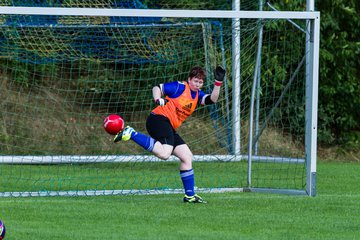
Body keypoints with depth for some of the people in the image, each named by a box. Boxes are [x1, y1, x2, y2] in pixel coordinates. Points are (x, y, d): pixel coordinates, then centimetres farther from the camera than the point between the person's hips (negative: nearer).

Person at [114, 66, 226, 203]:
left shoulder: (197, 95, 18)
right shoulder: (180, 87, -3)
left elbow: (212, 100, 3)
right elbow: (157, 88, -2)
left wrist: (218, 83, -6)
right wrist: (158, 100, -22)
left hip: (169, 128, 9)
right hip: (159, 118, -9)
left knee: (187, 157, 8)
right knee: (164, 153, -33)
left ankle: (190, 195, 13)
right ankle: (131, 134, -24)